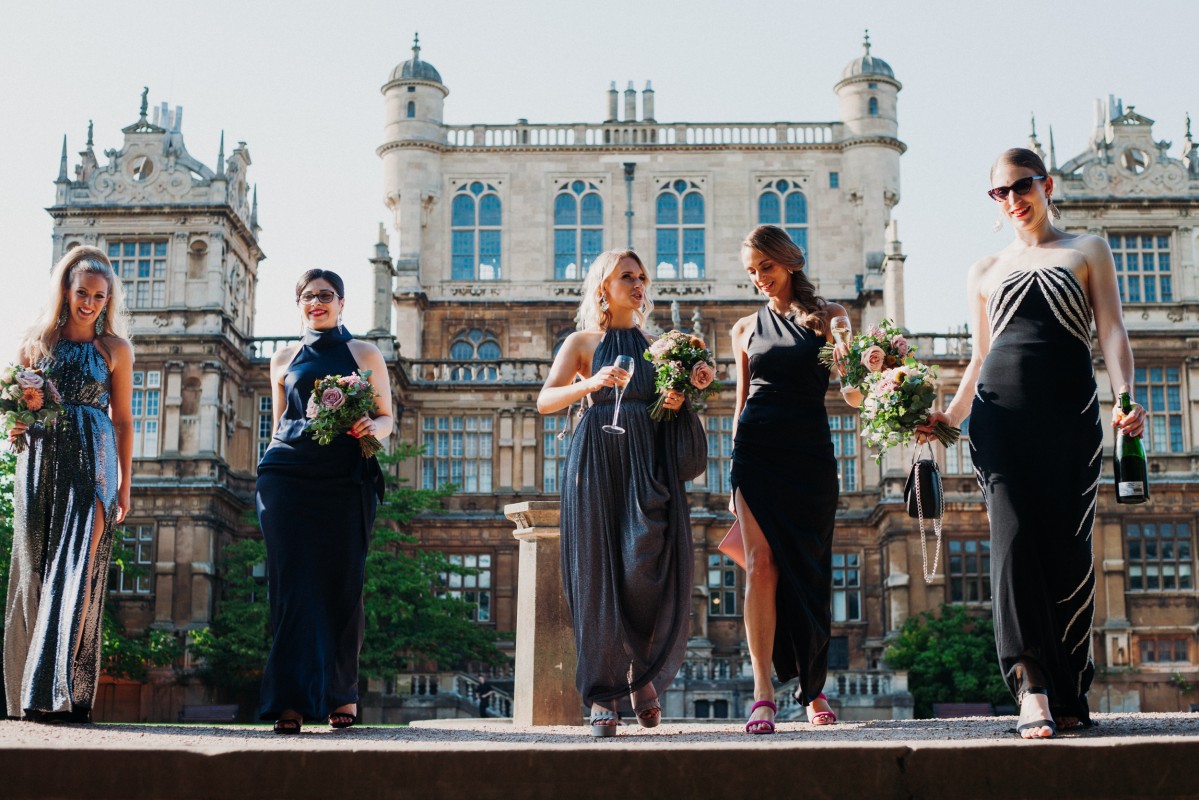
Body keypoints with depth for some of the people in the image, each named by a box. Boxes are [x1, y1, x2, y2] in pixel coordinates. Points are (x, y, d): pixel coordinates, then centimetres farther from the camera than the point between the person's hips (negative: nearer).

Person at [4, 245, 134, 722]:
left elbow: (123, 420, 9)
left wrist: (124, 486, 5)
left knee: (77, 567, -13)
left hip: (92, 463, -2)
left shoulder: (114, 349, 8)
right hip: (40, 461, 2)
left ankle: (60, 691, -17)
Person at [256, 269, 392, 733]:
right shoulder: (284, 360, 18)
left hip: (345, 481, -1)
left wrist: (372, 427, -11)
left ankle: (341, 694, 10)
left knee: (342, 585, -2)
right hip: (288, 477, 1)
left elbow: (387, 418, 11)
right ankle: (291, 700, -7)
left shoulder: (365, 355, 14)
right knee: (294, 583, -6)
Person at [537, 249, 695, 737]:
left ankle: (643, 673, 13)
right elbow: (545, 401, -3)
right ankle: (603, 697, -3)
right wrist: (590, 384, -20)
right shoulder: (582, 343, 11)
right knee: (599, 571, -7)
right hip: (598, 457, -2)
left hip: (651, 459, 2)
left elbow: (677, 413, 23)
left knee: (650, 565, -10)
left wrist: (678, 403, 0)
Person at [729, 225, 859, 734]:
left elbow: (853, 395, 0)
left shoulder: (827, 317, 7)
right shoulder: (746, 328, 14)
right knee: (761, 564, -12)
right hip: (757, 450, 1)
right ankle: (763, 693, -14)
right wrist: (733, 479, 15)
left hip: (810, 451, -1)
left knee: (809, 570, 3)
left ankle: (814, 689, 18)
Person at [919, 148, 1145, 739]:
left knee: (1067, 547, -5)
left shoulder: (1088, 251, 15)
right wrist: (949, 414, 8)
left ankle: (1068, 695, 1)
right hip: (1000, 410, 1)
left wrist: (1125, 394, -12)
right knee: (1013, 537, -15)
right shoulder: (985, 272, 21)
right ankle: (1032, 687, -25)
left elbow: (1111, 332, 5)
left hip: (1069, 409, -1)